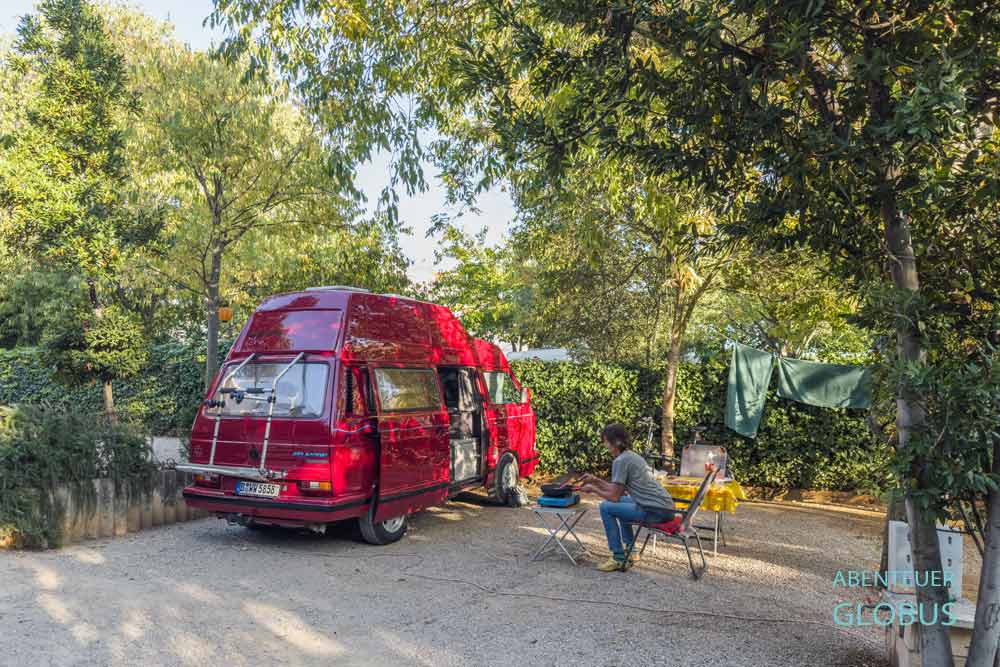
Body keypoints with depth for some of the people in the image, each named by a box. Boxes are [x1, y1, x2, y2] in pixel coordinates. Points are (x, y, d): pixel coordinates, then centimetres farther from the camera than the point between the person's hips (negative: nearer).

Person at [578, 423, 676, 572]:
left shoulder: (620, 461, -12)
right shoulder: (632, 456, 16)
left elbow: (614, 496, -9)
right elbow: (616, 489, 23)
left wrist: (593, 489, 5)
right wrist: (595, 480, 22)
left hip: (656, 511, -10)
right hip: (665, 508, 10)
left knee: (606, 508, -4)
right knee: (620, 502, 29)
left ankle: (619, 558, 2)